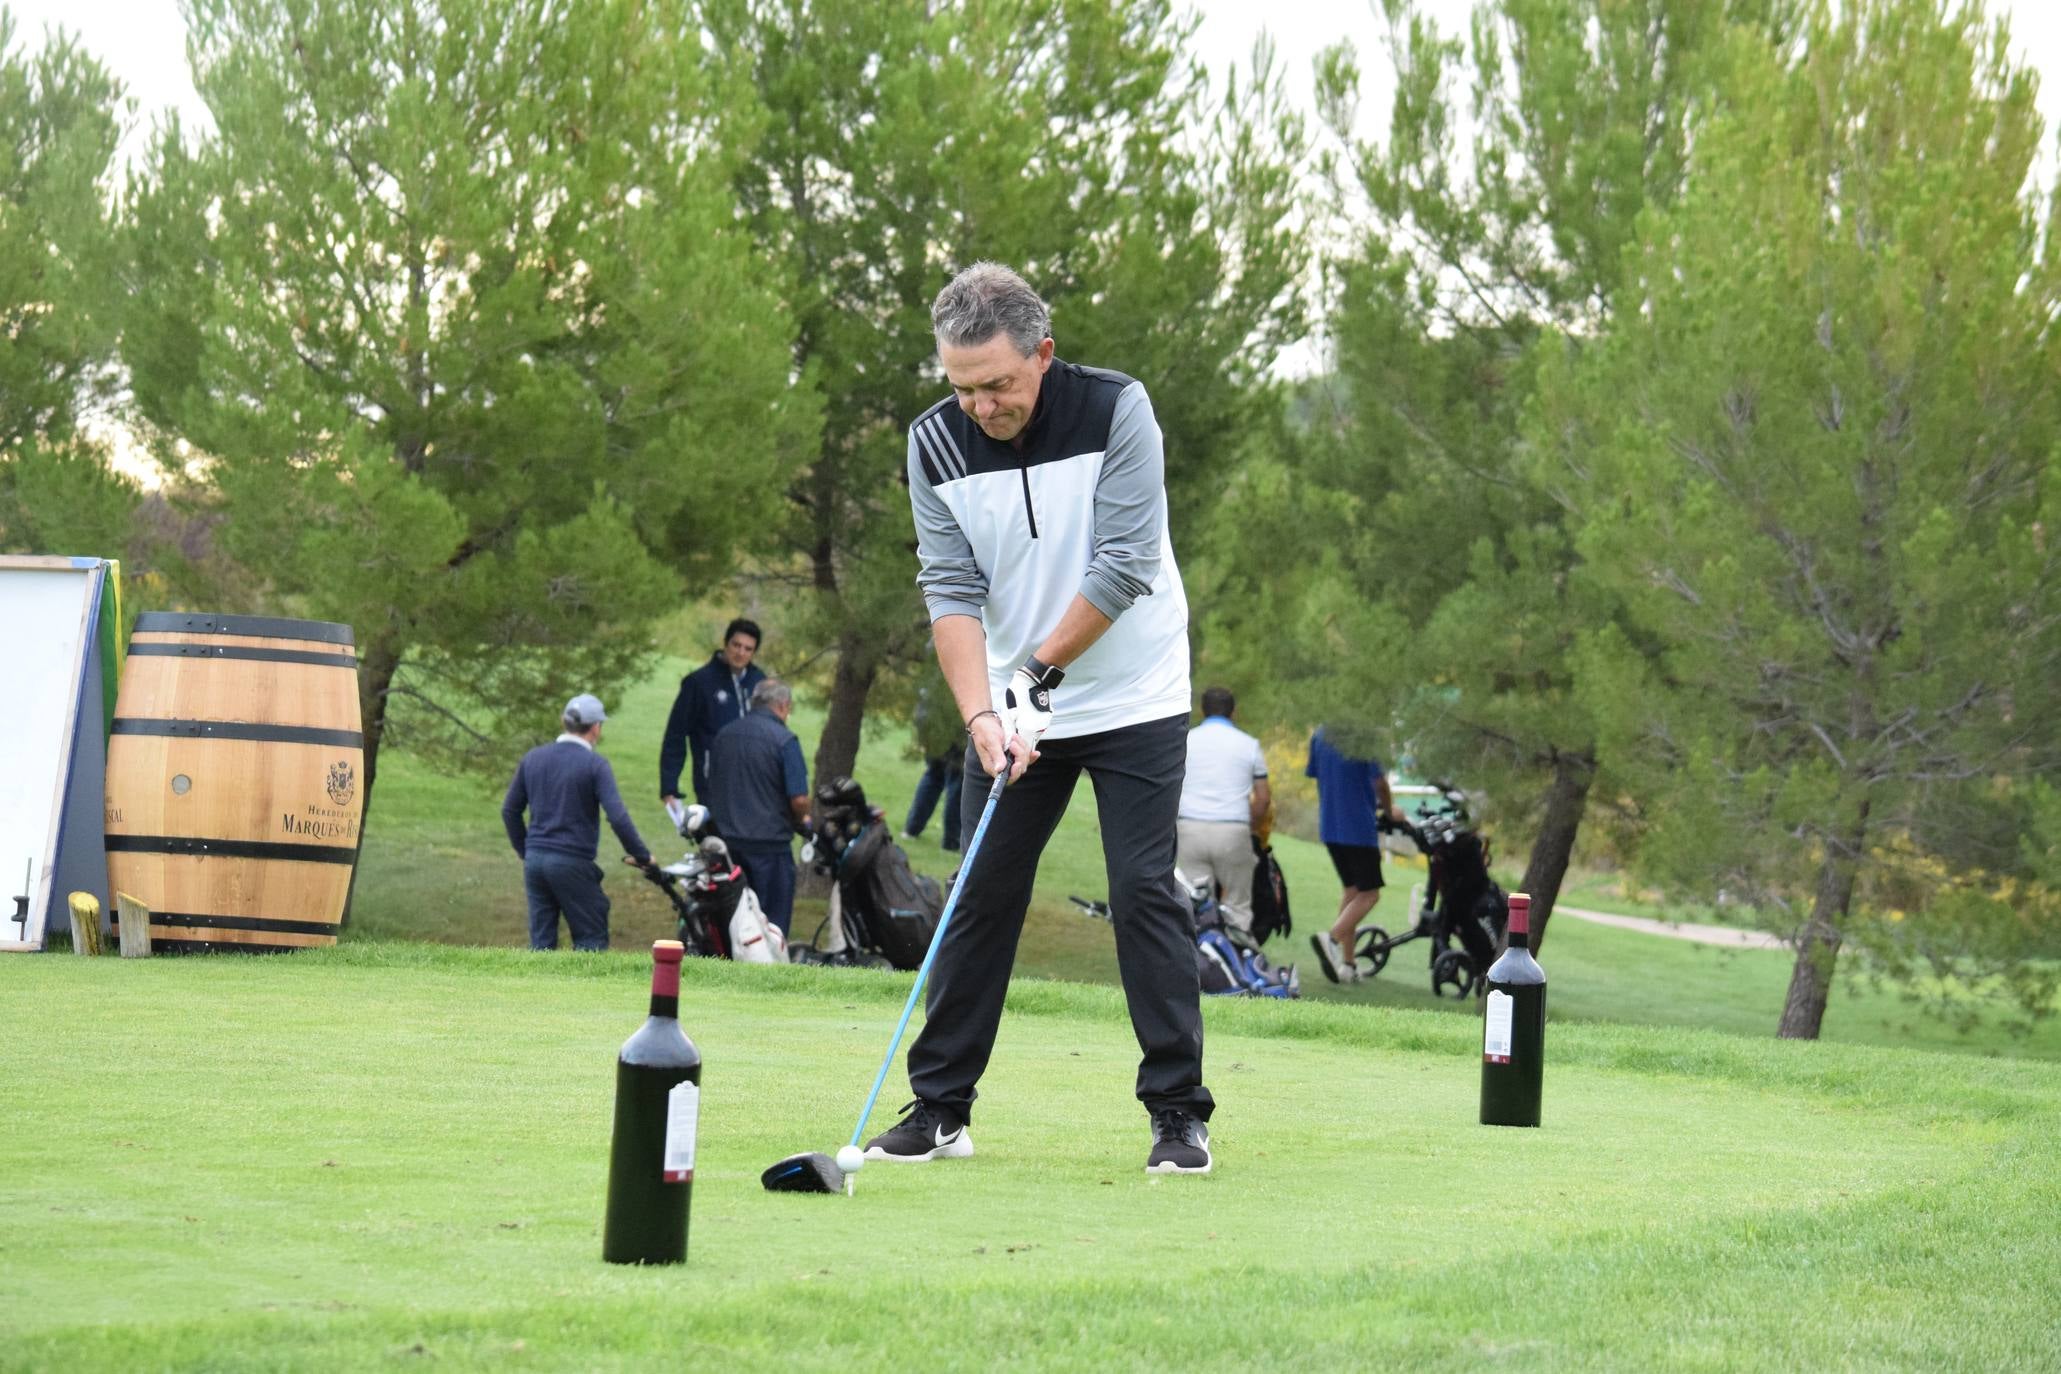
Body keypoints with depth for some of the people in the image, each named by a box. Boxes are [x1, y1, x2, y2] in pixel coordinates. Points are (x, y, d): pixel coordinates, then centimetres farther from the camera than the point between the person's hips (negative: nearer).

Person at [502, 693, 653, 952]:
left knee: (541, 942, 9)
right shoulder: (595, 765, -9)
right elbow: (618, 818, -17)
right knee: (592, 939, 2)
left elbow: (510, 811, 14)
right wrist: (643, 856, -6)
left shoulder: (533, 758, 8)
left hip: (535, 860, 6)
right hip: (572, 863, -6)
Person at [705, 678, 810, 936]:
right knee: (773, 924, 0)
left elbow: (711, 789, 16)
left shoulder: (724, 736, 10)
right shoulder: (784, 740, -10)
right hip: (769, 842, -6)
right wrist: (801, 819, 6)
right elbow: (799, 798, -15)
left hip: (727, 841, 6)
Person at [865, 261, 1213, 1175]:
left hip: (1133, 699, -3)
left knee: (1143, 890, -9)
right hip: (1012, 703, 3)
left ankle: (1179, 1112, -4)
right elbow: (951, 588, -12)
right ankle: (939, 1109, 8)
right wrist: (981, 712, -24)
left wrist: (1042, 667, -17)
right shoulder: (935, 442, -8)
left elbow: (1125, 566, -20)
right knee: (982, 894, 2)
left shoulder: (1116, 411, -17)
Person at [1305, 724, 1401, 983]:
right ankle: (1332, 938, -21)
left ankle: (1347, 964, 15)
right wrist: (1389, 811, 6)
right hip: (1359, 825, -7)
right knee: (1369, 893, 1)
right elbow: (1379, 782, -13)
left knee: (1352, 890, 18)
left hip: (1329, 825, 7)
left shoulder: (1320, 735, 7)